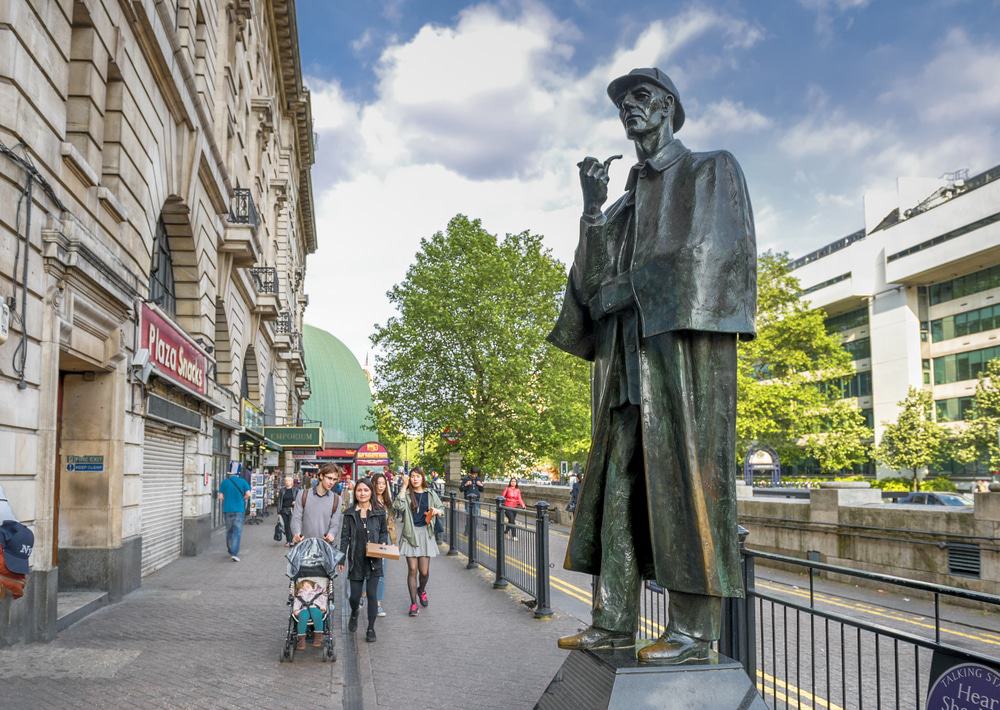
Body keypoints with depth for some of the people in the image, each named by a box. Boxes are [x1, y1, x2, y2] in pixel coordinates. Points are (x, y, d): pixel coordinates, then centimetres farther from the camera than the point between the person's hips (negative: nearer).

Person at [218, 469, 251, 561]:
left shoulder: (224, 482, 2)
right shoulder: (242, 482, -1)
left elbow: (220, 497, -2)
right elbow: (248, 494, -7)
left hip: (227, 510, 2)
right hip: (239, 510, -2)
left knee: (229, 531, 16)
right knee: (237, 531, -3)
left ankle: (230, 551, 28)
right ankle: (234, 553, -14)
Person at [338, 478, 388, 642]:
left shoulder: (379, 512, 1)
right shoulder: (350, 513, 2)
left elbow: (384, 532, 11)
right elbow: (345, 536, 4)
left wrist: (383, 543, -8)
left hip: (373, 560, -1)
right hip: (356, 560, 1)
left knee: (371, 594, -3)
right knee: (354, 596, 5)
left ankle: (371, 629, 11)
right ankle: (354, 614, 39)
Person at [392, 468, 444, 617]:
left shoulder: (430, 494, 7)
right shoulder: (406, 494, 0)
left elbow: (442, 509, 17)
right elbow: (398, 506, -20)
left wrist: (436, 511, -6)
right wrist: (404, 486, -16)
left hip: (425, 534, 1)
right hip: (410, 534, -1)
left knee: (424, 571, 1)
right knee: (412, 570, -2)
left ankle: (421, 590, 34)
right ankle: (413, 603, 7)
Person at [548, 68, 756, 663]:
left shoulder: (712, 169, 9)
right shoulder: (627, 201, 26)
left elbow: (712, 251, -7)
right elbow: (596, 278, 14)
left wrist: (627, 288, -7)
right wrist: (593, 208, 4)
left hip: (684, 343, -6)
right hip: (628, 355, 7)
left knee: (684, 471, -11)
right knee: (618, 480, 0)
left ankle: (696, 627, -9)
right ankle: (613, 621, 2)